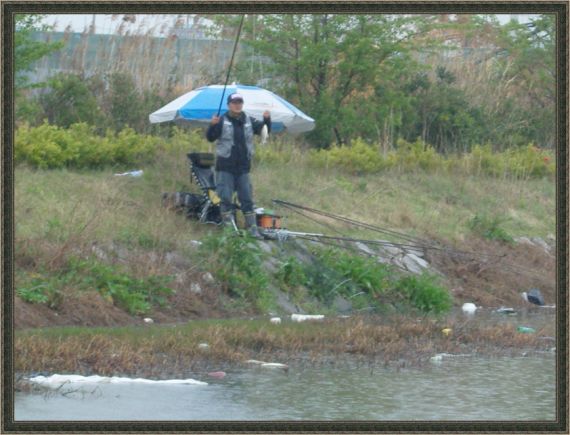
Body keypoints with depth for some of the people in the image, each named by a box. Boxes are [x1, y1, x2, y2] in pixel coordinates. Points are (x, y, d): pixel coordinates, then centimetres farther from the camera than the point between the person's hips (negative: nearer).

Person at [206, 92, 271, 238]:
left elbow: (264, 131, 5)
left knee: (247, 198, 5)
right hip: (225, 167, -3)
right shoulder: (222, 121, -6)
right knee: (225, 198, -5)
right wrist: (212, 125, -31)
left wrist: (267, 120, -15)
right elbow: (210, 137, -12)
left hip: (243, 167, 3)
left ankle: (253, 229, 9)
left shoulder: (249, 121, 5)